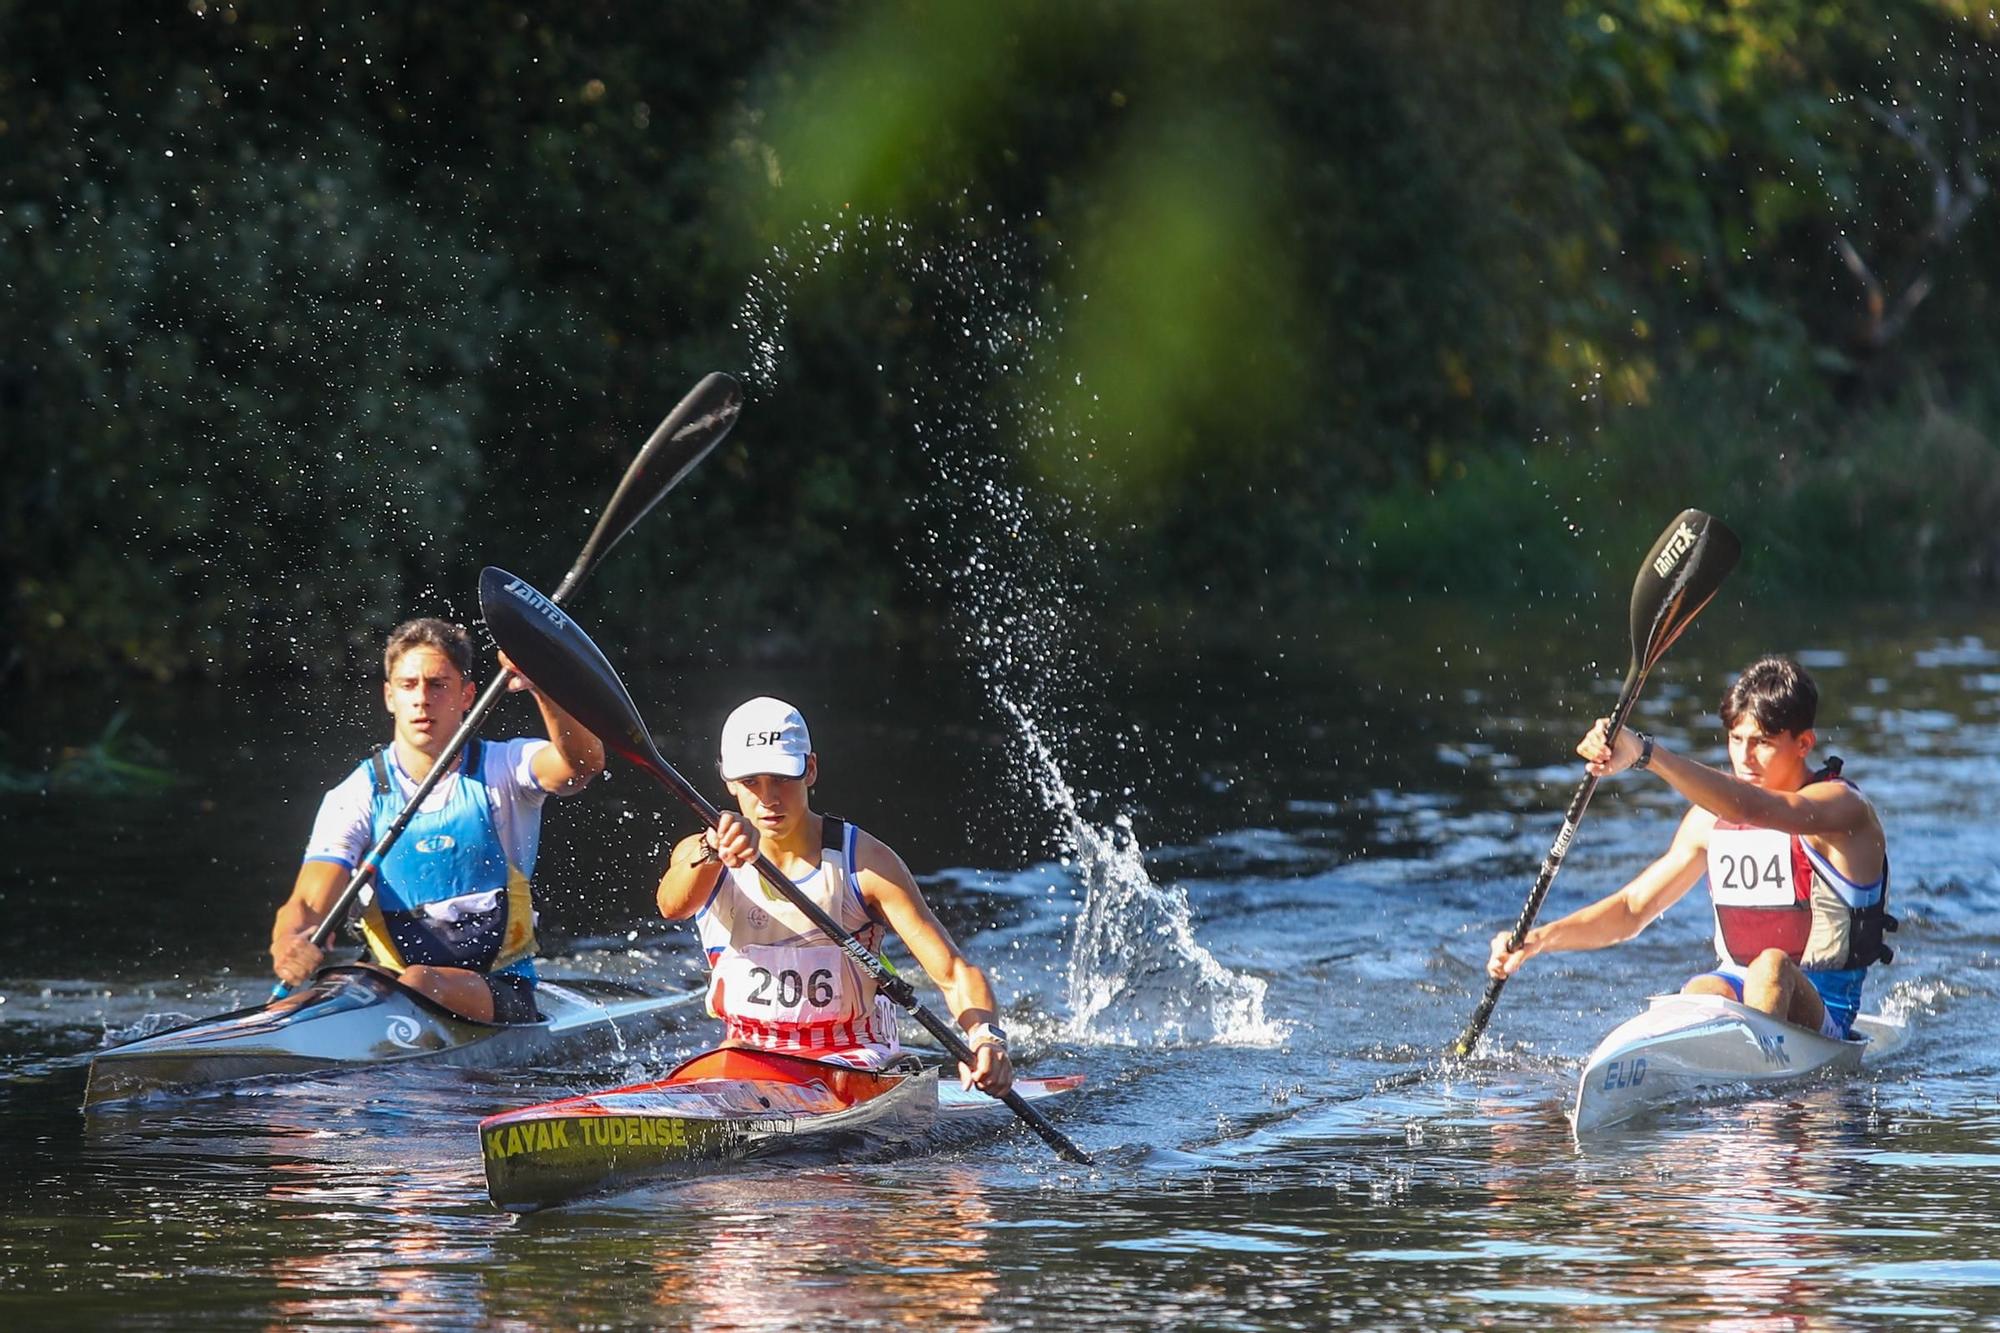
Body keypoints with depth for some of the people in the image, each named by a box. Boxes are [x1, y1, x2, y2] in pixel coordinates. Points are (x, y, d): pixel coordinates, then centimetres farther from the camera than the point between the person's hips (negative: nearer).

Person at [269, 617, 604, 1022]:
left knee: (418, 985, -36)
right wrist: (288, 943, -33)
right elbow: (308, 903, -7)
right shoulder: (355, 798, 4)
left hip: (502, 998, -2)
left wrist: (539, 685, -39)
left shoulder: (503, 771, 3)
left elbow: (582, 762, -19)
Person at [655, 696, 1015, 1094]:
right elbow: (672, 905, -24)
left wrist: (986, 1038, -32)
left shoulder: (865, 862, -5)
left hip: (852, 1059, -2)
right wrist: (712, 852, -47)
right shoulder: (698, 855, 2)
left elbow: (955, 972, -10)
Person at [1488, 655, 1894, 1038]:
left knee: (1771, 968, -37)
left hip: (1822, 1007, -5)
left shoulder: (1841, 805, -10)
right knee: (1699, 994, -30)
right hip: (1732, 987, 5)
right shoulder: (1712, 817, 12)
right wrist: (1540, 939, -5)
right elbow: (1632, 909, 13)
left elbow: (1751, 808, -32)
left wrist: (1645, 753, -44)